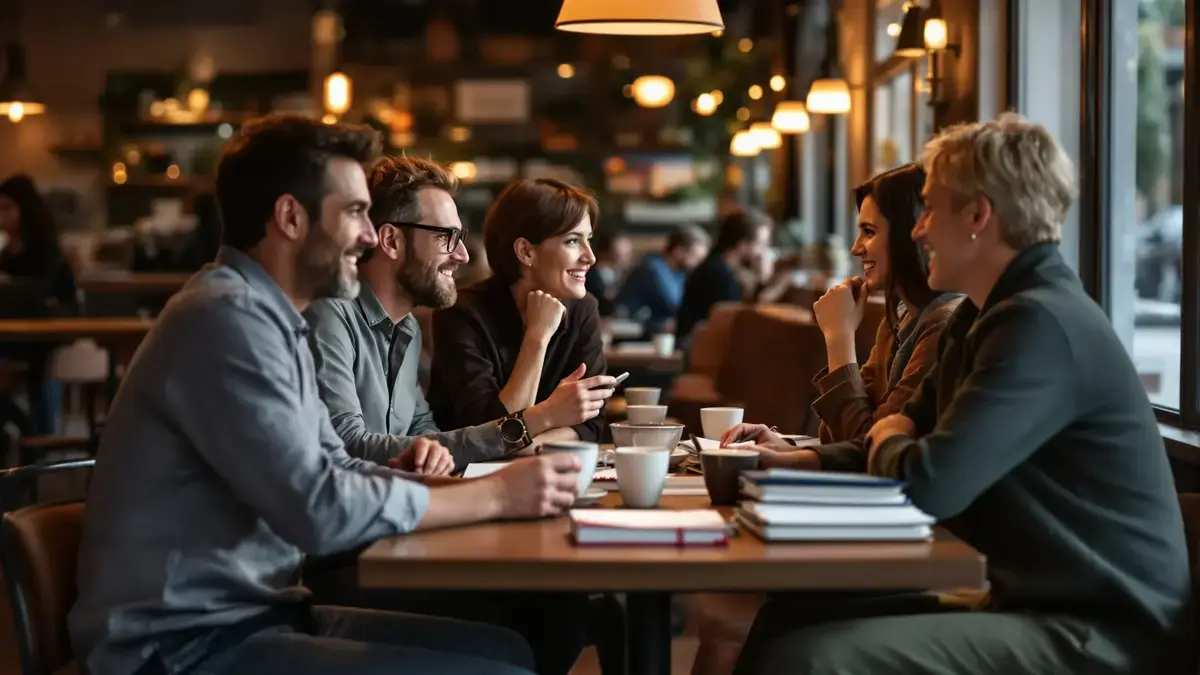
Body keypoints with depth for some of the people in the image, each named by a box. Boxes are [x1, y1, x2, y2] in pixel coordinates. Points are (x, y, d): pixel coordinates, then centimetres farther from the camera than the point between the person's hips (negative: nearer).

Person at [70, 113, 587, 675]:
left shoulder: (268, 317, 13)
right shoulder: (227, 317, -19)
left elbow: (338, 471, 13)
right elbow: (319, 509, -23)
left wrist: (493, 484, 1)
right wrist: (494, 496, -13)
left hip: (254, 615, 10)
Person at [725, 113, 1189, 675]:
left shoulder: (1042, 325, -20)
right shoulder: (986, 315, 15)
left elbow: (928, 484, -25)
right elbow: (910, 434, 25)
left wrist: (887, 440, -2)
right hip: (1031, 604, 10)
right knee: (789, 617, 6)